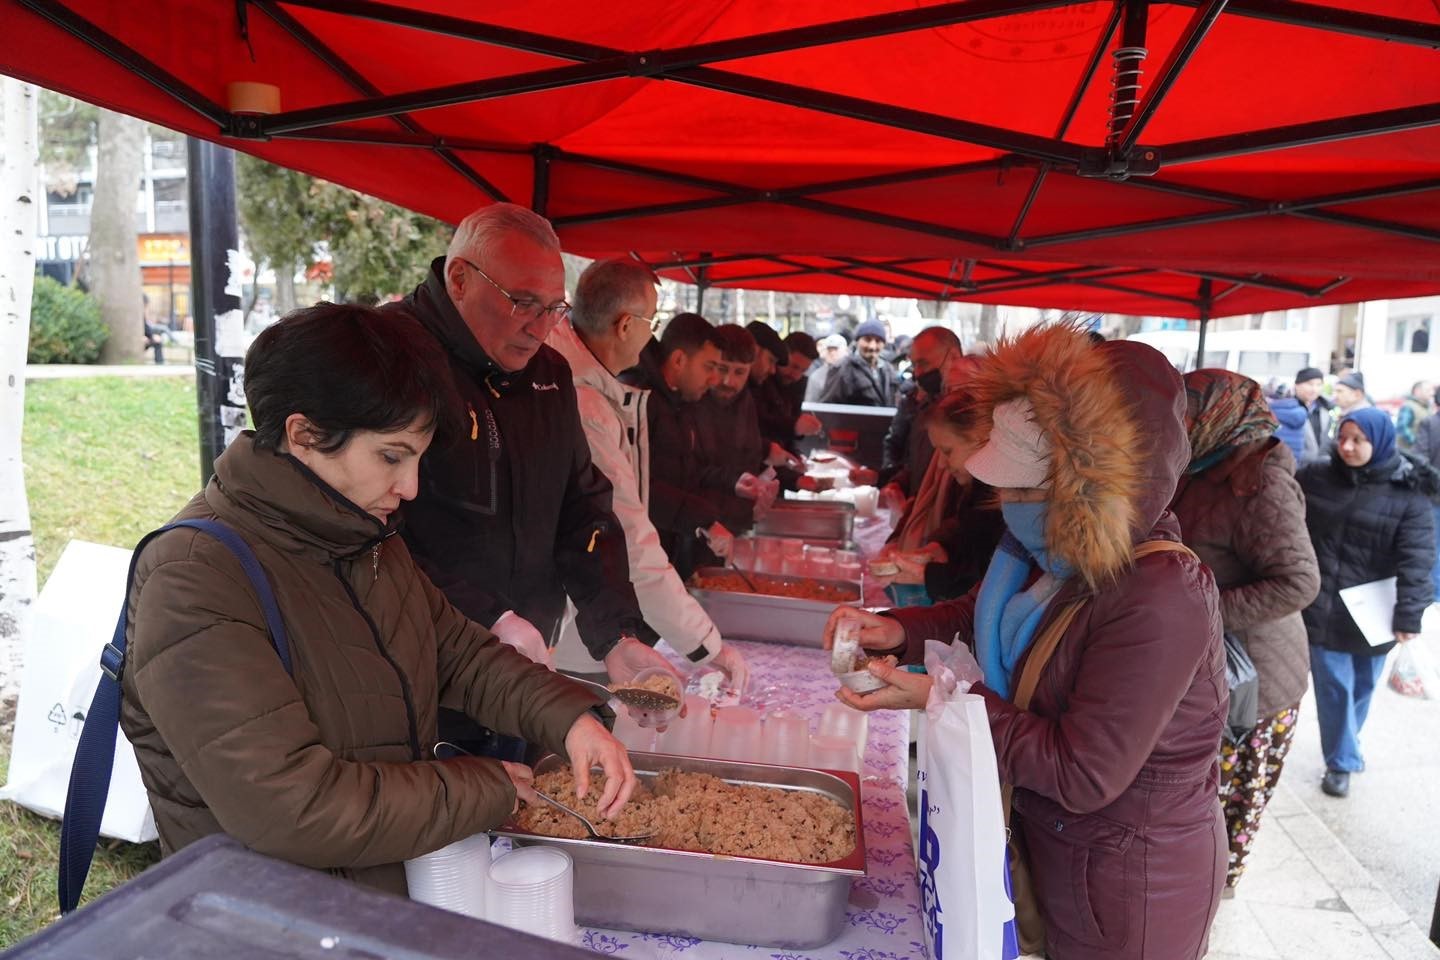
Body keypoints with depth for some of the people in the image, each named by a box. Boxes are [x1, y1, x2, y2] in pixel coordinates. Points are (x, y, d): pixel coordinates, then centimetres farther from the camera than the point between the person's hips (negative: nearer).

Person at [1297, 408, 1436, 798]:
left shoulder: (1408, 493, -9)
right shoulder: (1315, 478, -1)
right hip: (1322, 607, 1)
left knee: (1362, 686, 17)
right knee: (1334, 686, 5)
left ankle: (1344, 747, 40)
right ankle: (1341, 761, 21)